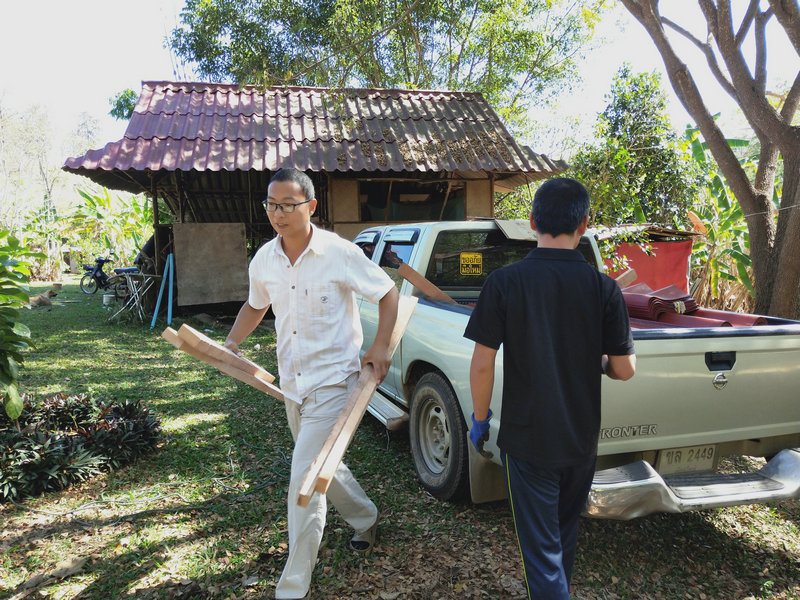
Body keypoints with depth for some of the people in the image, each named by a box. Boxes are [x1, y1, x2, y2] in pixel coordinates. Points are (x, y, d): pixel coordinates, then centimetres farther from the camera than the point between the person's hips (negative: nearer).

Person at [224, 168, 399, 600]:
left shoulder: (339, 253, -15)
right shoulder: (263, 260, 1)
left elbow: (387, 293, -5)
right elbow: (256, 305, 19)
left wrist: (381, 346, -15)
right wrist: (232, 342, 4)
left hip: (333, 381, -7)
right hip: (291, 383, 7)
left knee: (304, 479, -8)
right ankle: (365, 519, 50)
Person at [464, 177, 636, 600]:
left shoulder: (503, 283, -15)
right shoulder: (603, 288, -10)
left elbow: (481, 364, -14)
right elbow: (625, 369, -5)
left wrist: (480, 418, 2)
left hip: (527, 438, -3)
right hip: (581, 438, 4)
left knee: (541, 547, 9)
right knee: (565, 531, 27)